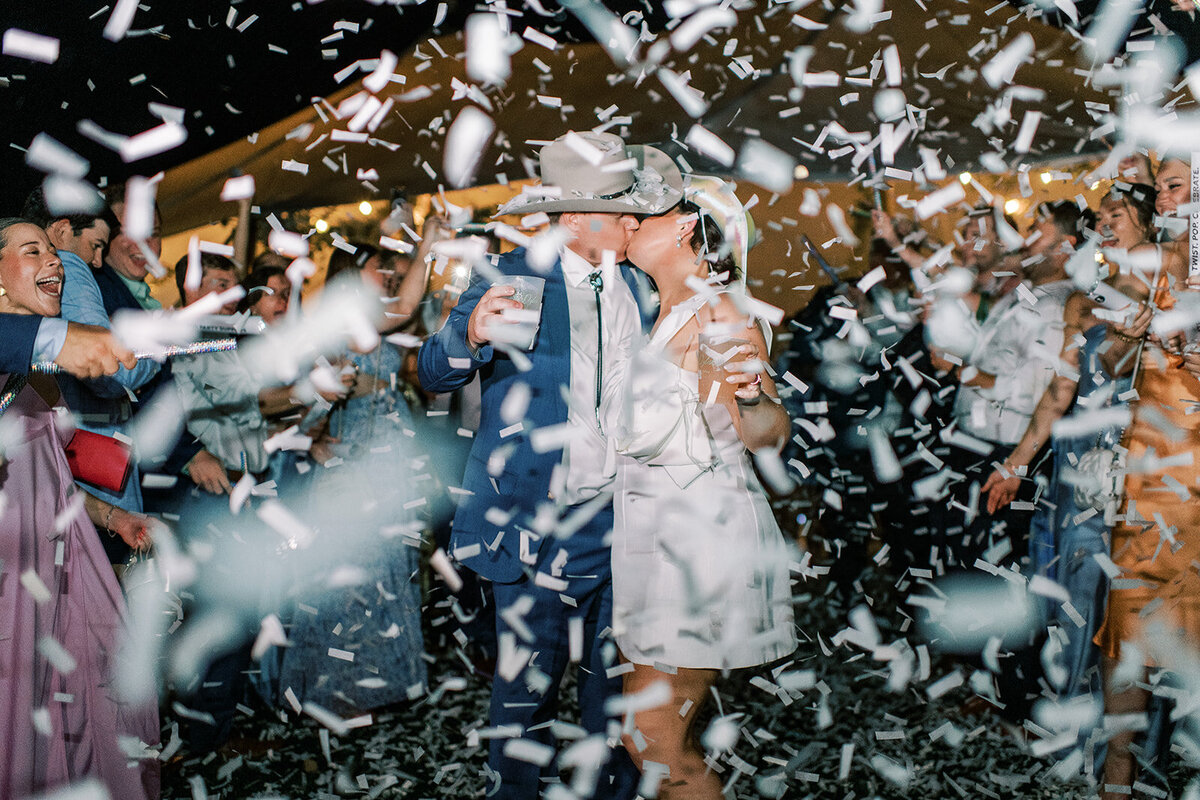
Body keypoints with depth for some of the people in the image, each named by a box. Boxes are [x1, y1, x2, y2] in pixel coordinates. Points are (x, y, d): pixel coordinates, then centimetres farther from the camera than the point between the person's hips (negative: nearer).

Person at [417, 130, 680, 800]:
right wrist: (471, 332, -27)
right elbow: (434, 375, -7)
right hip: (538, 516, -4)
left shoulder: (639, 288, 8)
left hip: (622, 517, 4)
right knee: (531, 675, 5)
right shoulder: (514, 279, -4)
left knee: (617, 670, 13)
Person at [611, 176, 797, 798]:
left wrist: (752, 392, -45)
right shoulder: (659, 313, 12)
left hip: (702, 534, -9)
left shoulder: (717, 313, -14)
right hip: (654, 537, 9)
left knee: (652, 740, -4)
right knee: (659, 733, 15)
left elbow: (767, 433, -23)